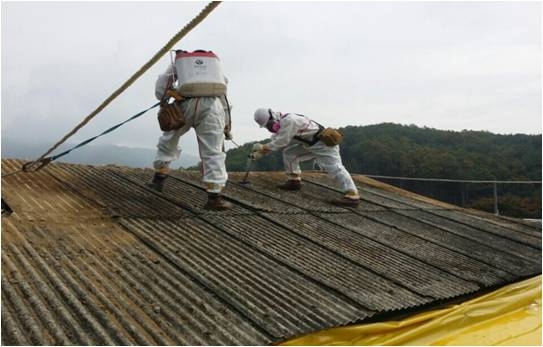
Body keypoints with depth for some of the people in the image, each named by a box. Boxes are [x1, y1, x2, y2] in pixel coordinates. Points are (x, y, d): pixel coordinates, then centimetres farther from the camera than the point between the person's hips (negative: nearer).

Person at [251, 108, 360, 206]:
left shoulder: (289, 121, -24)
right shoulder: (280, 124, 9)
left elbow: (281, 142, -22)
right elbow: (275, 141, 14)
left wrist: (263, 147, -11)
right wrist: (260, 152, 5)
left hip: (324, 143, -10)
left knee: (334, 167, -20)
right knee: (289, 153, 10)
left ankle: (352, 196, -28)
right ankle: (294, 181, 18)